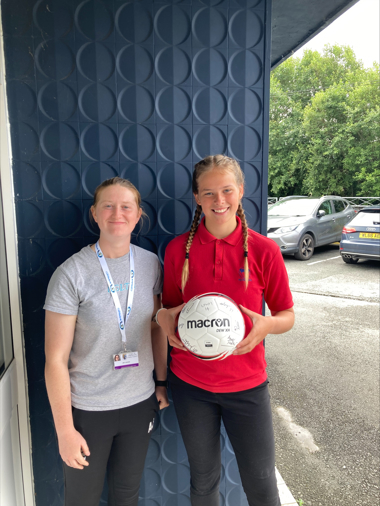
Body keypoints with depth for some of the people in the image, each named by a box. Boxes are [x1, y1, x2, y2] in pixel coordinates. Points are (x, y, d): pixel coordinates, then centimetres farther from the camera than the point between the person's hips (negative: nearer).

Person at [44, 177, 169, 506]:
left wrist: (161, 381, 8)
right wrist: (65, 430, -10)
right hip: (87, 411, -3)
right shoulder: (71, 274, -17)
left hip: (140, 403, 3)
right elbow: (56, 360, -14)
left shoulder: (151, 264, -5)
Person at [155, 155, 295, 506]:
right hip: (190, 384, 1)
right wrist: (164, 317, -16)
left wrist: (268, 325, -22)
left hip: (246, 385, -1)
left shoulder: (264, 250, -8)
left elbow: (287, 315, -1)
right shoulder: (178, 249, -5)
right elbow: (170, 307, 7)